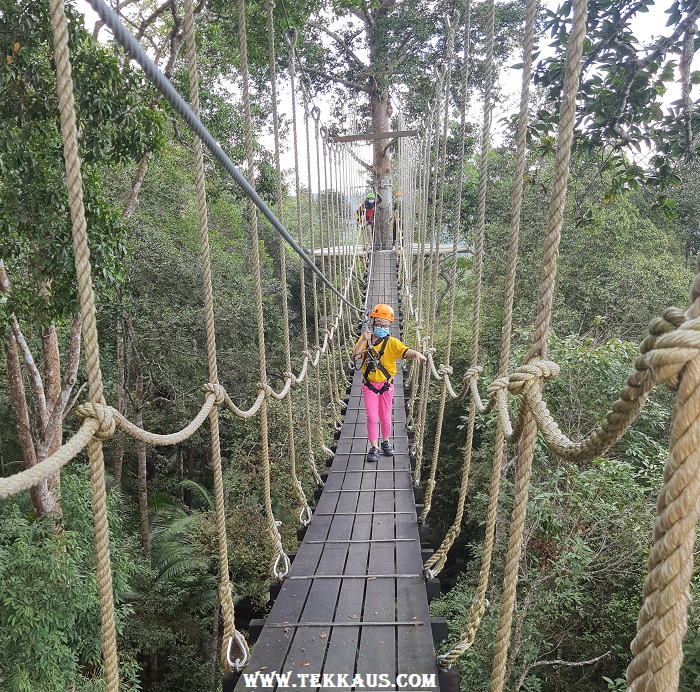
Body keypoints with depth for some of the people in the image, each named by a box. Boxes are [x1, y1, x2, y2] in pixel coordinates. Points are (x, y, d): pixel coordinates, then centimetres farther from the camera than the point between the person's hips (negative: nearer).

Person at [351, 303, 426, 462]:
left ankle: (386, 442, 35)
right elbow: (355, 357, -16)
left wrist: (416, 353, -48)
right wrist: (363, 340, -27)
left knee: (385, 417, 13)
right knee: (372, 417, 1)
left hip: (386, 385, 0)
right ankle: (374, 448, 15)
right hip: (369, 385, 0)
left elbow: (405, 351, -27)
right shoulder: (364, 339, -3)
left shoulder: (391, 342, -9)